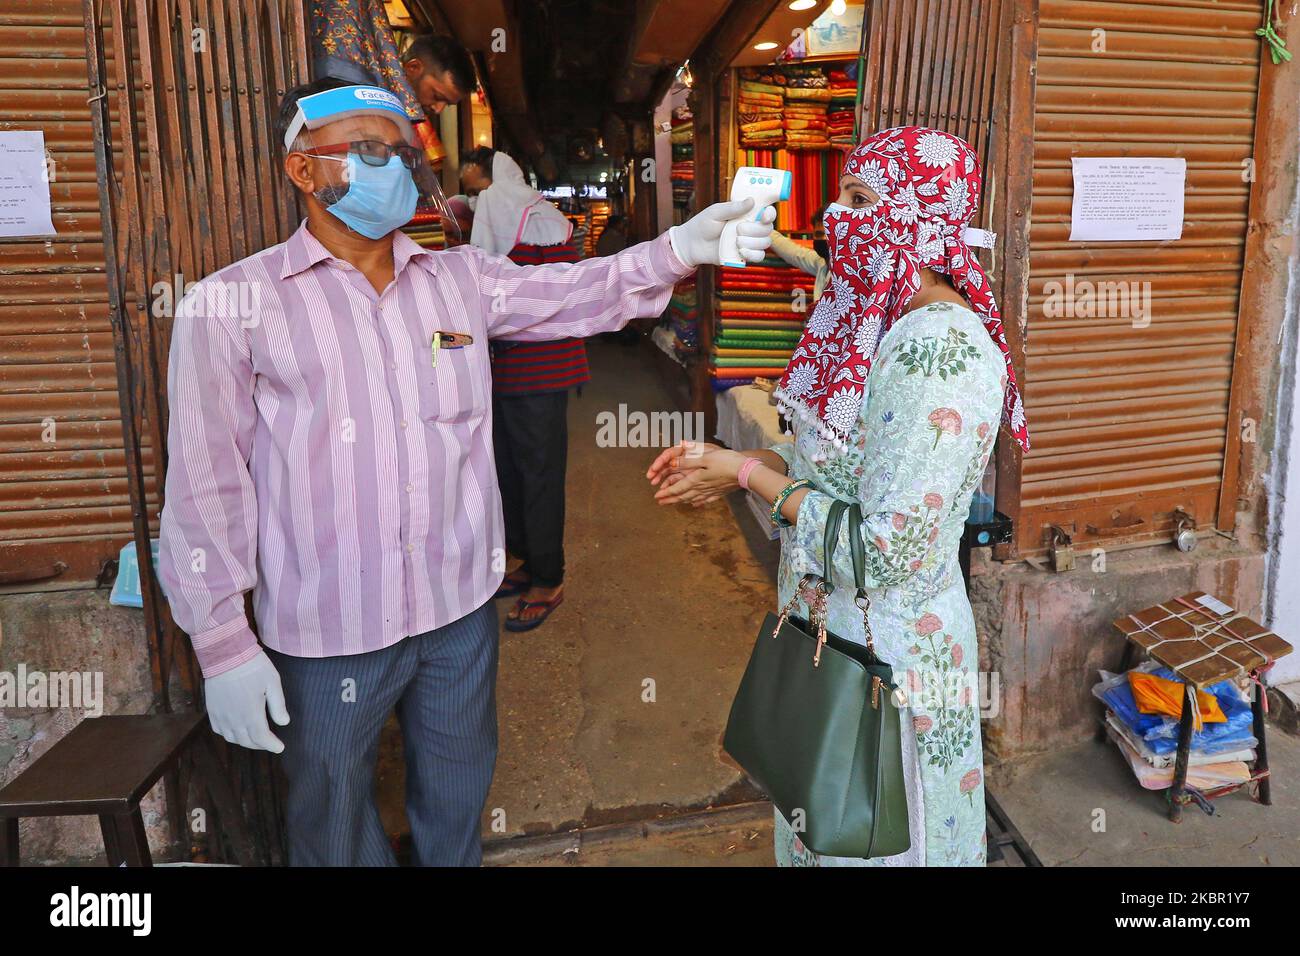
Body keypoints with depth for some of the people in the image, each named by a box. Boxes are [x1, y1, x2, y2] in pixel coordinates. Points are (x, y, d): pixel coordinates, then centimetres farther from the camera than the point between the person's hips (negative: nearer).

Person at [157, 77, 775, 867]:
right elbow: (206, 482, -8)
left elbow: (575, 293, -5)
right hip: (327, 630, -3)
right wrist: (224, 644, -9)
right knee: (336, 832, 18)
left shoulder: (462, 278, 4)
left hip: (461, 607, 3)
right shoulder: (232, 303, -8)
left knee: (457, 814, 22)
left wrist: (682, 248, -21)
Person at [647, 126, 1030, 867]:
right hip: (840, 630, 9)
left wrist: (747, 474, -19)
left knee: (874, 836, 16)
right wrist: (730, 462, 0)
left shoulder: (937, 353, -27)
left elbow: (887, 551, -28)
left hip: (888, 650, -9)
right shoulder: (887, 321, 3)